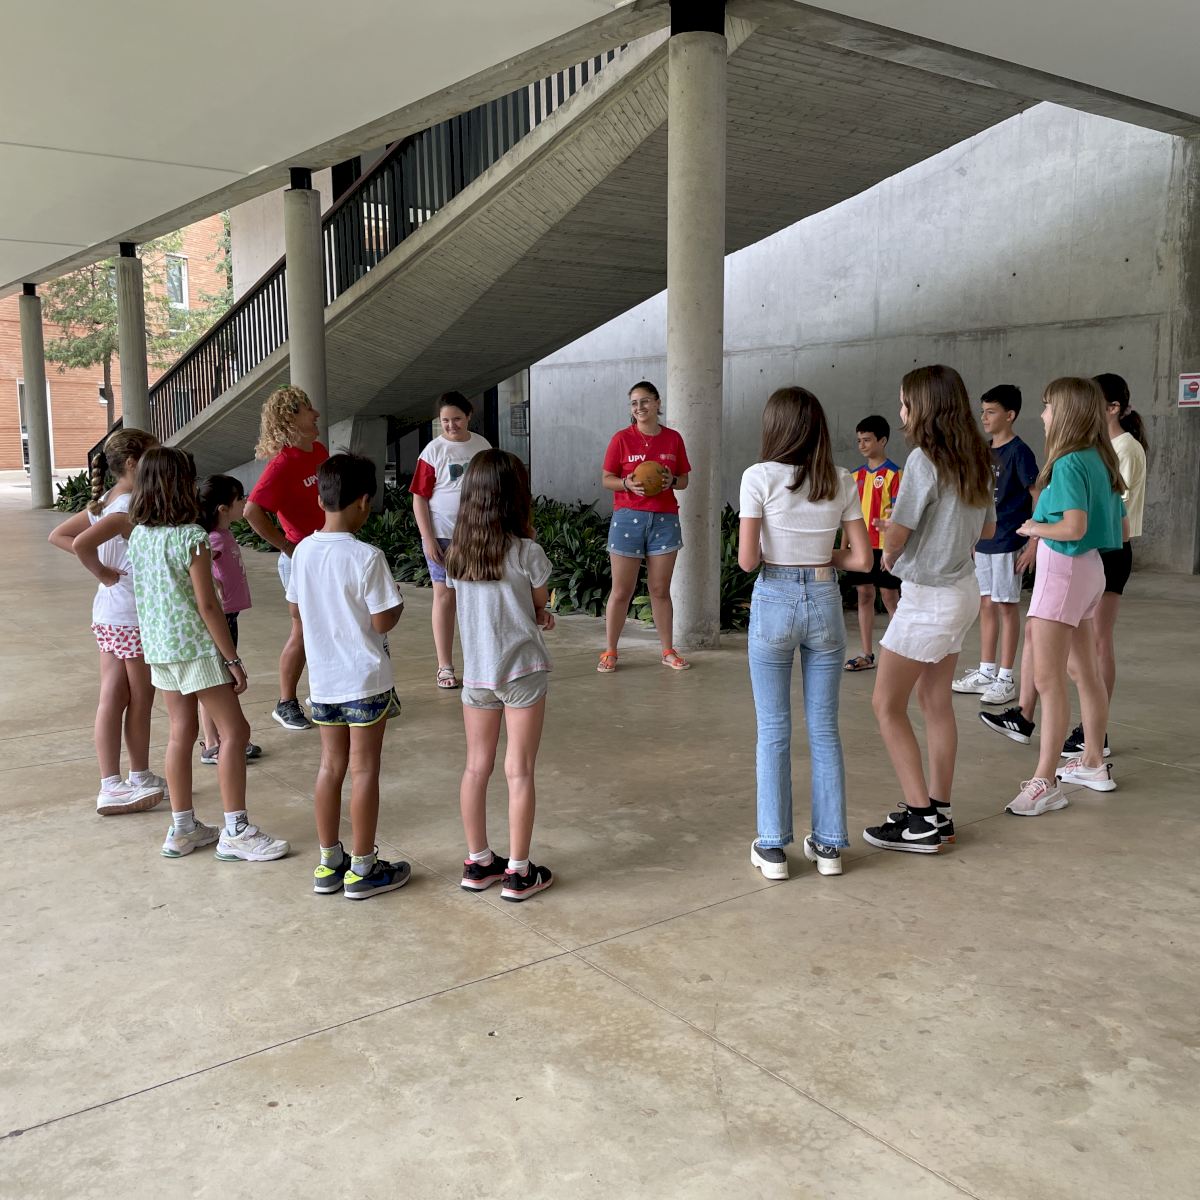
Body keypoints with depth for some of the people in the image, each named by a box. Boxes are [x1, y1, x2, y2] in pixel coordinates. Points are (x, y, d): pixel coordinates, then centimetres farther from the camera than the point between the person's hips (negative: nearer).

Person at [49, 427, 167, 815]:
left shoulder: (106, 502, 8)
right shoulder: (131, 506, -20)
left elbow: (58, 535, 14)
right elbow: (82, 543, -33)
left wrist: (106, 569, 4)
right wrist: (102, 572, -15)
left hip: (108, 615, 9)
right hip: (134, 617, -9)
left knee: (112, 699, 10)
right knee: (140, 700, 7)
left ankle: (111, 785, 16)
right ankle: (139, 778, 22)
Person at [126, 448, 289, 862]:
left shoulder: (138, 536, 5)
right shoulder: (191, 537, -16)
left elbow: (148, 593, 13)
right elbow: (207, 605, -16)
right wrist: (233, 660, -11)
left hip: (158, 647, 7)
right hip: (196, 646, -7)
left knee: (181, 732, 14)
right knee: (234, 731, 0)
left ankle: (182, 829, 21)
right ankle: (236, 832, 1)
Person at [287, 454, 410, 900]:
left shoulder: (303, 551, 1)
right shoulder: (367, 557, -18)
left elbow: (295, 611, 10)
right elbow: (382, 620, -17)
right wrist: (398, 606, 2)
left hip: (322, 679, 6)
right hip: (365, 679, -6)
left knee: (331, 765, 14)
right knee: (364, 769, 3)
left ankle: (329, 863, 24)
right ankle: (363, 868, 13)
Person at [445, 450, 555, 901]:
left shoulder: (456, 554, 1)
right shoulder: (527, 552, -13)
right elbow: (541, 605, 2)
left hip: (475, 673, 5)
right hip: (522, 672, -4)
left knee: (476, 767, 13)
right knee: (519, 772, 3)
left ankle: (478, 863, 24)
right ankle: (518, 872, 10)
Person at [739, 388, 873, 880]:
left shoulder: (760, 477, -9)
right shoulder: (842, 482, 2)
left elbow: (746, 560, -12)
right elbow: (861, 559, 0)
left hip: (774, 602, -3)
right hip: (825, 603, 3)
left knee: (773, 730, 7)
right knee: (824, 729, 12)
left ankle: (772, 846, 14)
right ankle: (828, 844, 20)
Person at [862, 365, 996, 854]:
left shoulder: (925, 459, -19)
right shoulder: (976, 460, 7)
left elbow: (895, 533, -16)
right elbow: (988, 529, 17)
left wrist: (889, 555, 5)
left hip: (929, 597, -9)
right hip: (962, 589, 9)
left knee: (887, 704, 0)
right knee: (936, 701, 15)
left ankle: (921, 821, 2)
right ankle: (938, 812, 23)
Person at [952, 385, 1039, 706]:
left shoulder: (1019, 452, -11)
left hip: (1006, 542, -7)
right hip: (983, 541, 7)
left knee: (1006, 606, 0)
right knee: (986, 605, 12)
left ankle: (1006, 679, 7)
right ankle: (986, 672, 21)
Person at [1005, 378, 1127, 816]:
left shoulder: (1069, 463, -17)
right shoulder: (1101, 461, 10)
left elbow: (1074, 527, -27)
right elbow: (1123, 530, 14)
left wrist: (1034, 528, -9)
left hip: (1063, 569, -10)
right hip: (1090, 569, 10)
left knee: (1047, 678, -8)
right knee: (1085, 672, 18)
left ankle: (1045, 781, -7)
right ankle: (1093, 763, 30)